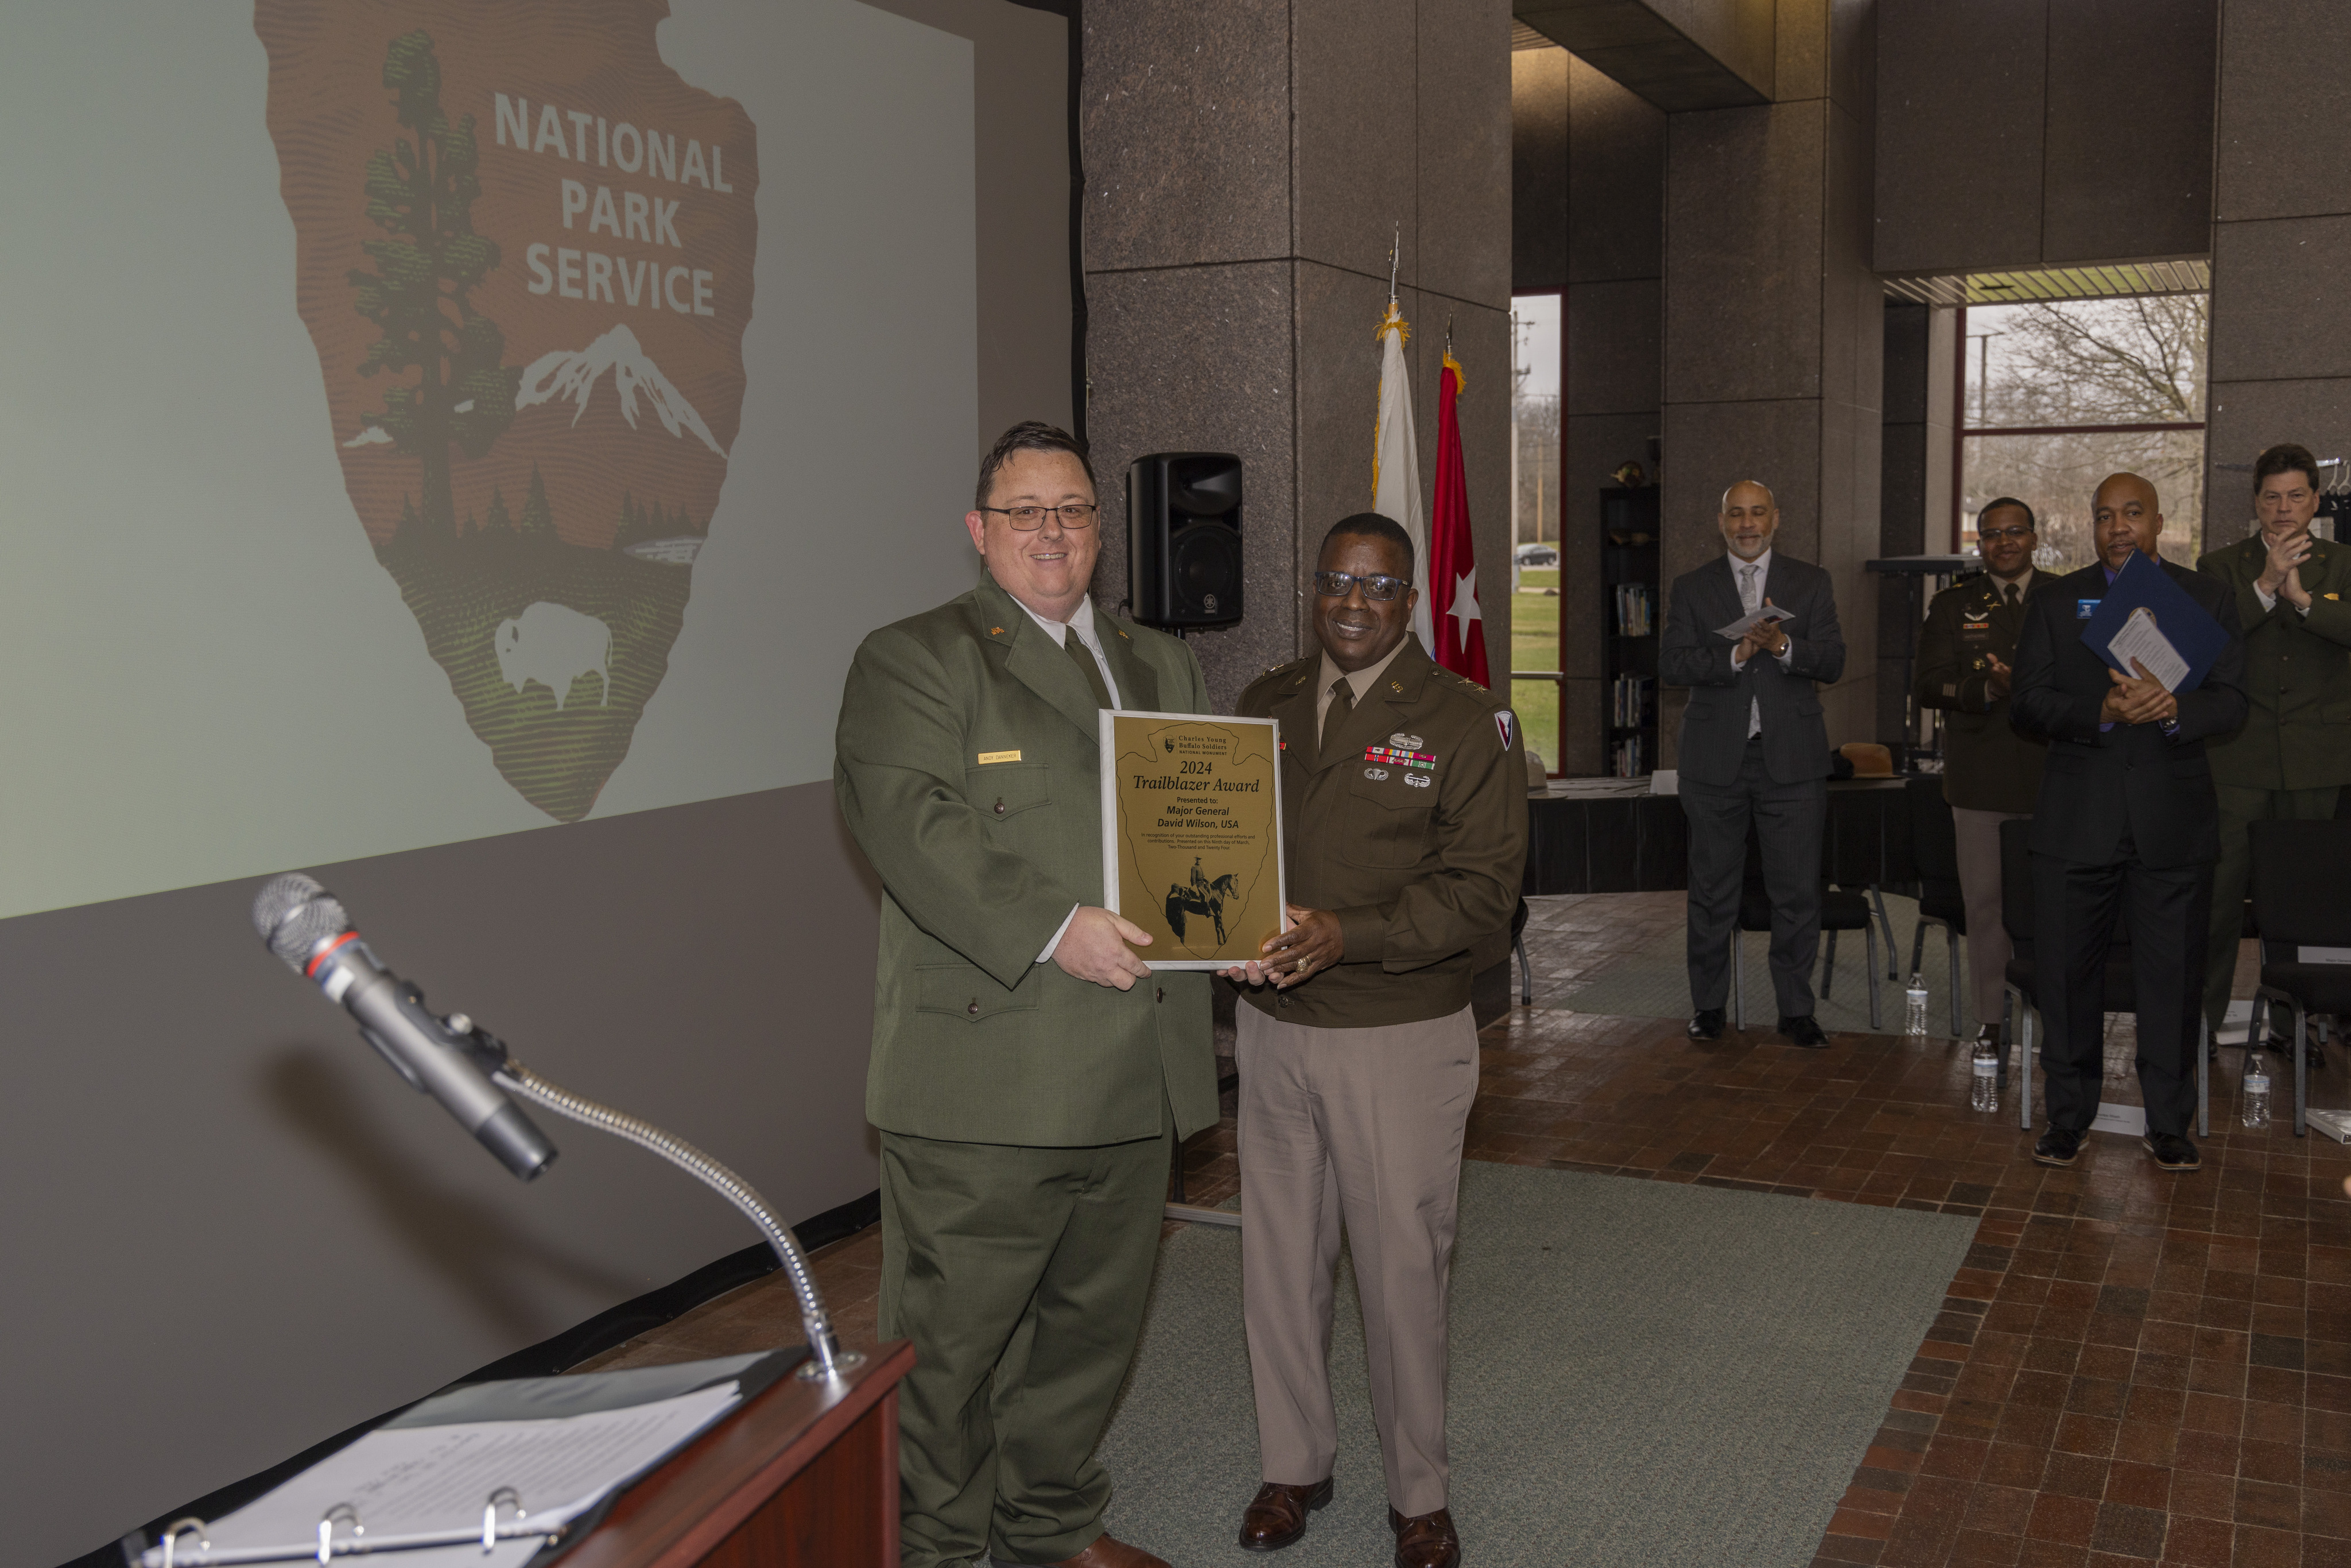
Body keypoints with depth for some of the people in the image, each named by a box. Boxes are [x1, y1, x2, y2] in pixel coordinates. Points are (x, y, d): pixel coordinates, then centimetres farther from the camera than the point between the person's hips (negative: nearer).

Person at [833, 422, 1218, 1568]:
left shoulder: (1161, 664, 19)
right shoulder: (911, 661, -3)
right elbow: (914, 828, -17)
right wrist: (1053, 930, -24)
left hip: (1136, 1074, 7)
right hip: (985, 1075, -6)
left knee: (1093, 1320, 19)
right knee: (952, 1335, 3)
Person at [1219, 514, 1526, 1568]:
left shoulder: (1466, 722, -6)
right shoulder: (1264, 706, 9)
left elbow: (1482, 889, -12)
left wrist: (1346, 935, -23)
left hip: (1402, 1036, -4)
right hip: (1272, 1024, 4)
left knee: (1401, 1266, 5)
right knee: (1279, 1256, 13)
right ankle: (1293, 1464, 32)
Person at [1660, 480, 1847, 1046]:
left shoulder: (1811, 583, 8)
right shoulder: (1692, 588, 8)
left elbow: (1833, 663, -1)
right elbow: (1671, 665, -4)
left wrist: (1783, 646, -20)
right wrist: (1735, 655, -19)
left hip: (1790, 757, 0)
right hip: (1716, 758, 0)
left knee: (1798, 891, 1)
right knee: (1712, 889, 7)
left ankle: (1796, 1010, 12)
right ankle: (1709, 1005, 19)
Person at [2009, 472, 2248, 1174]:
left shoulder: (2206, 599, 8)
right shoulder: (2055, 602, 8)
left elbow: (2231, 703, 0)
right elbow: (2026, 703, -1)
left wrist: (2172, 707, -22)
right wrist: (2101, 712, -19)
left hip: (2173, 818, 0)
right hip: (2078, 817, 0)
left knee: (2171, 974, 5)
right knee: (2068, 970, 4)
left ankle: (2169, 1122, 19)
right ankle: (2068, 1115, 19)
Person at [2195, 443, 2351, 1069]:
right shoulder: (2221, 567, 6)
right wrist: (2266, 585, -20)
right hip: (2238, 758, -1)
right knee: (2220, 890, -2)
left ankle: (2293, 1020, 19)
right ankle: (2203, 1017, 8)